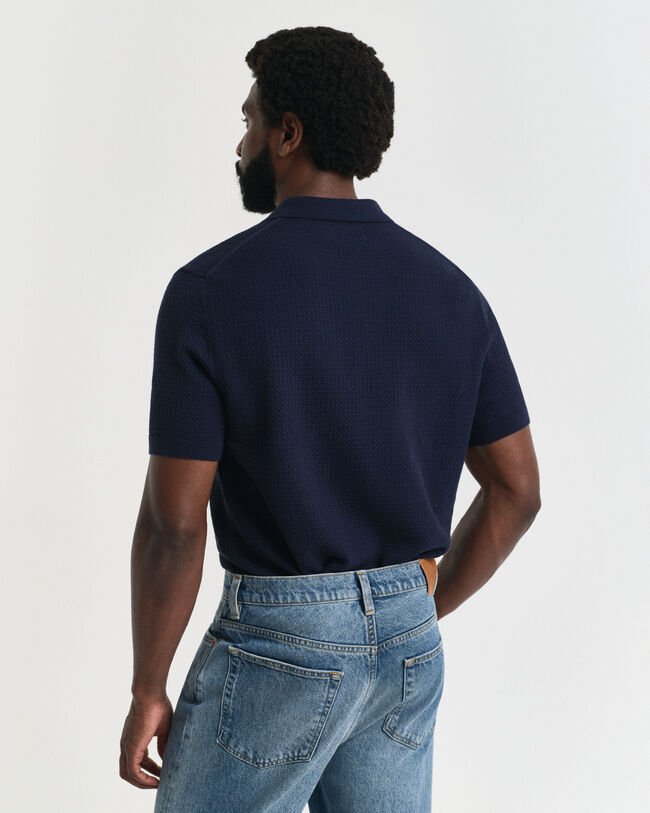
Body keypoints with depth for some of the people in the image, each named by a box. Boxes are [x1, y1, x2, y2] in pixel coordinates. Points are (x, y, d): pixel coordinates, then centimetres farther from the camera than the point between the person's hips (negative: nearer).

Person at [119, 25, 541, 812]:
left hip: (276, 644, -5)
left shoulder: (210, 289, -15)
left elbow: (172, 522, -16)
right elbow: (517, 489, 4)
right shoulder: (450, 290, 1)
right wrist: (415, 617, 15)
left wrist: (147, 691, -4)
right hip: (406, 648, 6)